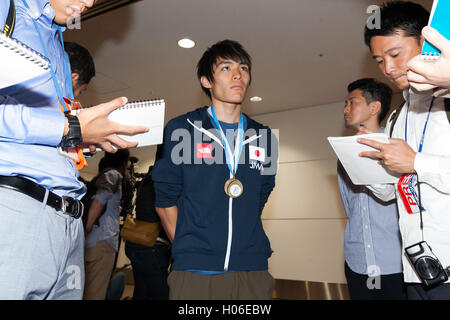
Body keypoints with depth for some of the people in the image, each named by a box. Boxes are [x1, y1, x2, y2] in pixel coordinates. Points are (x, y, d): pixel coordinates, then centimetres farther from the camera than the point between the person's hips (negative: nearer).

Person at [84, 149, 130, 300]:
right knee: (95, 294, -7)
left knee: (84, 292, 13)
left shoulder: (99, 177, 23)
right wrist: (87, 229, -16)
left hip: (87, 243, 9)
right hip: (102, 242, -9)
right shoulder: (113, 174, -3)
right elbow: (99, 200, -18)